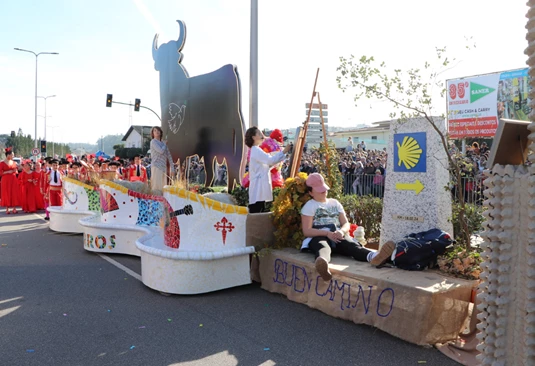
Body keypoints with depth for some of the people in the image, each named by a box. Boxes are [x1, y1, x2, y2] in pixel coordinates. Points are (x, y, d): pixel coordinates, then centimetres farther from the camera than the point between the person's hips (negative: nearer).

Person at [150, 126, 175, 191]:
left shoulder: (163, 143, 18)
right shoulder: (153, 142, -1)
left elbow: (169, 156, 18)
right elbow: (161, 151, -16)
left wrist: (172, 168, 13)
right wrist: (165, 145, 4)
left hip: (164, 167, 6)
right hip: (156, 167, -6)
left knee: (163, 188, 5)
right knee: (156, 187, -11)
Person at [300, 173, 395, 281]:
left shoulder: (335, 202, 24)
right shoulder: (309, 206, 8)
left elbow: (346, 224, 15)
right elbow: (307, 231, -3)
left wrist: (341, 231, -11)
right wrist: (327, 233, -20)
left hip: (337, 238, 4)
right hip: (319, 237, -4)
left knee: (352, 245, -32)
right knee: (322, 247, -42)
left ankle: (373, 256, -66)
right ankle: (322, 264, -82)